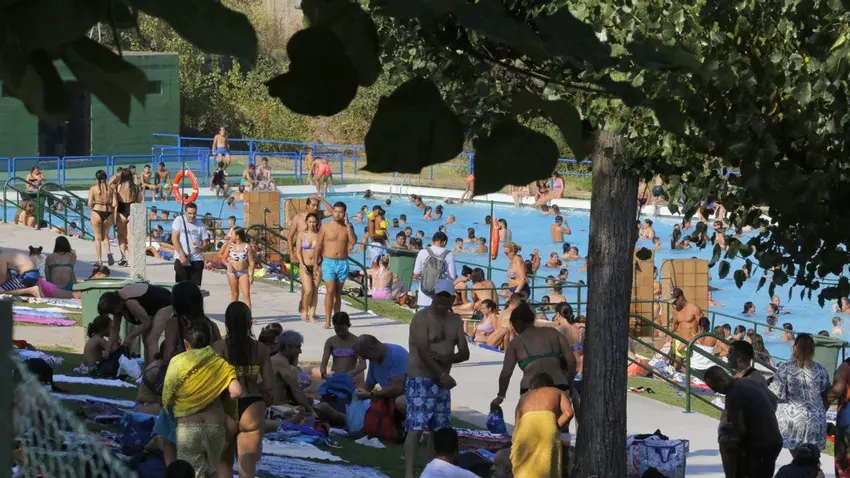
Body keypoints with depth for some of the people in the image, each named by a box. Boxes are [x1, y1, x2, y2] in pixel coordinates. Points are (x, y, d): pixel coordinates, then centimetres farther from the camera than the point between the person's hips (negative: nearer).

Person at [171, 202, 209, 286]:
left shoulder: (201, 225, 8)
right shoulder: (179, 220, 0)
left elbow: (205, 243, 8)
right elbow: (174, 238, -5)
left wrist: (201, 248, -17)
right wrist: (182, 255, -13)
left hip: (197, 260, 2)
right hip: (181, 260, -2)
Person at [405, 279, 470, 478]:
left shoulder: (455, 321, 11)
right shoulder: (422, 317, -9)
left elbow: (464, 353, 5)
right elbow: (422, 351, -18)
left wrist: (446, 358, -16)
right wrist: (442, 374, -22)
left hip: (441, 381, 7)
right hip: (420, 379, -7)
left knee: (440, 428, 10)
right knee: (416, 427, -14)